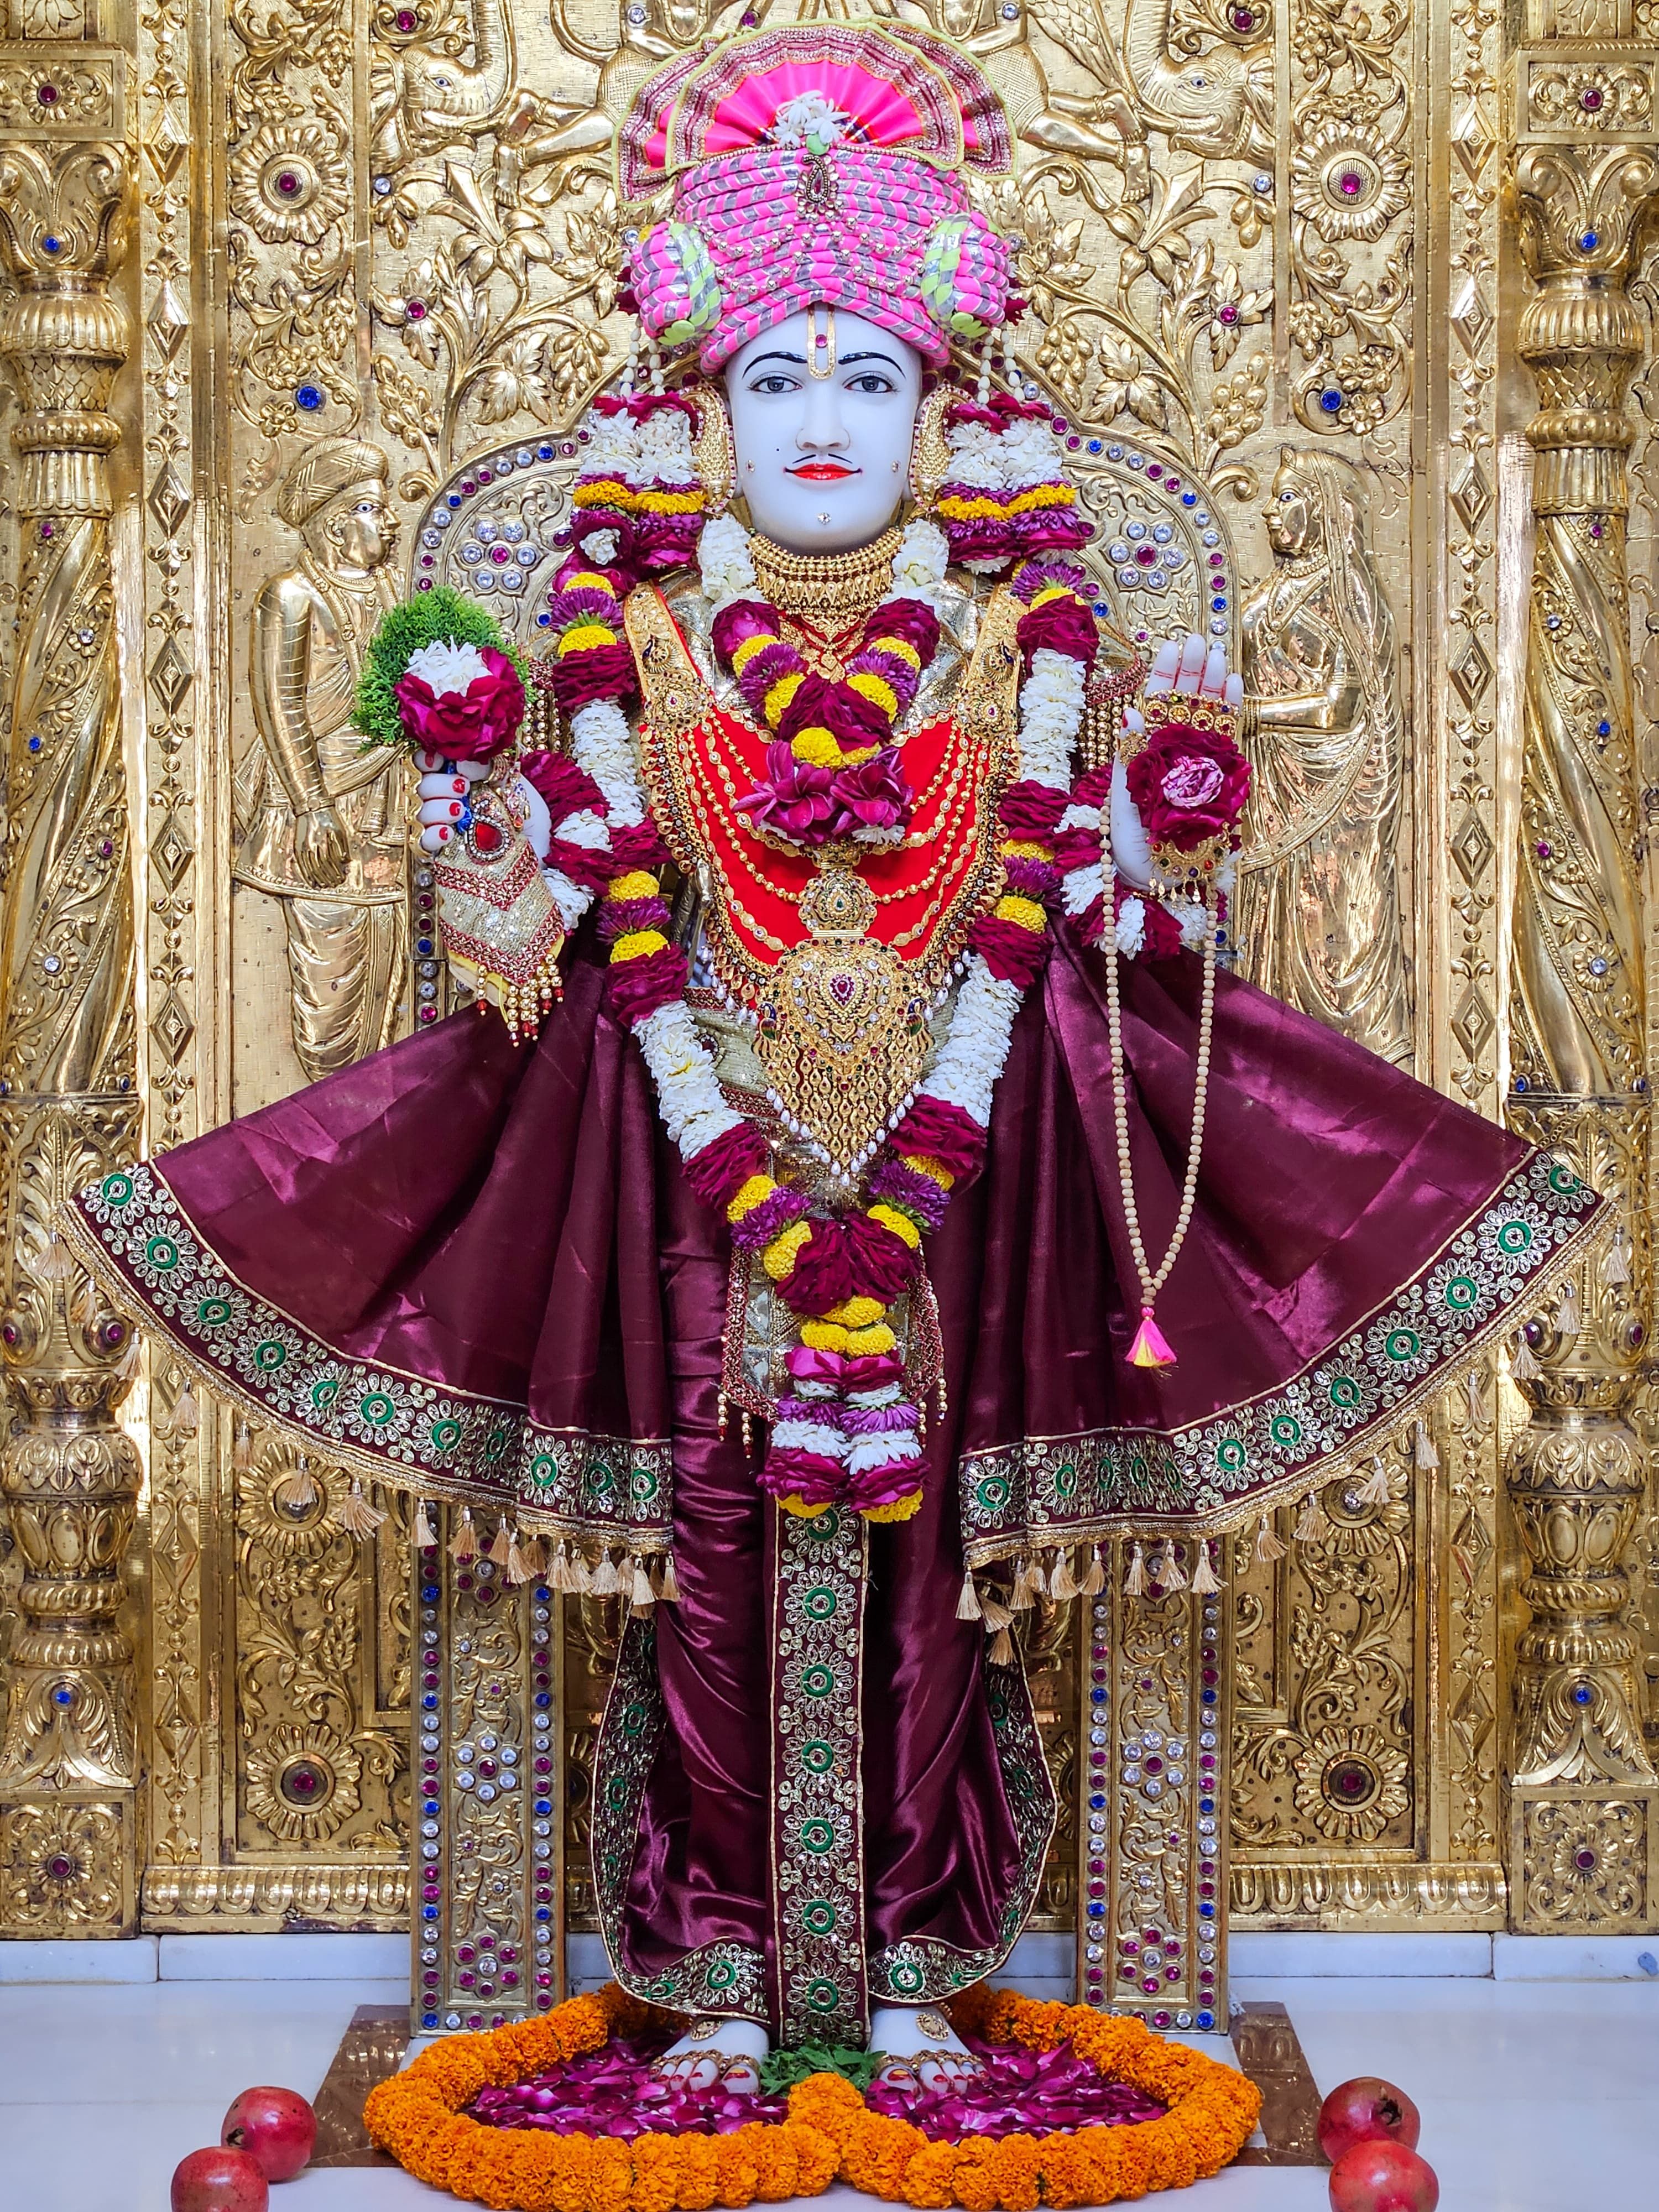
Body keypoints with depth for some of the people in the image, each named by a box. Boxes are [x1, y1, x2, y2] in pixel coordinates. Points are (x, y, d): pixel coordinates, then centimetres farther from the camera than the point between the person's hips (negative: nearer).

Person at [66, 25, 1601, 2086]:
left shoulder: (1014, 636, 3)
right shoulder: (631, 636, 1)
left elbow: (1022, 917, -4)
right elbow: (627, 934, -5)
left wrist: (905, 1185, -15)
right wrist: (764, 1199, -14)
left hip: (959, 1142, 0)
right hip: (697, 1135, 0)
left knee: (925, 1547, -1)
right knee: (716, 1547, -2)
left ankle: (912, 1968, 13)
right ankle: (720, 1976, 10)